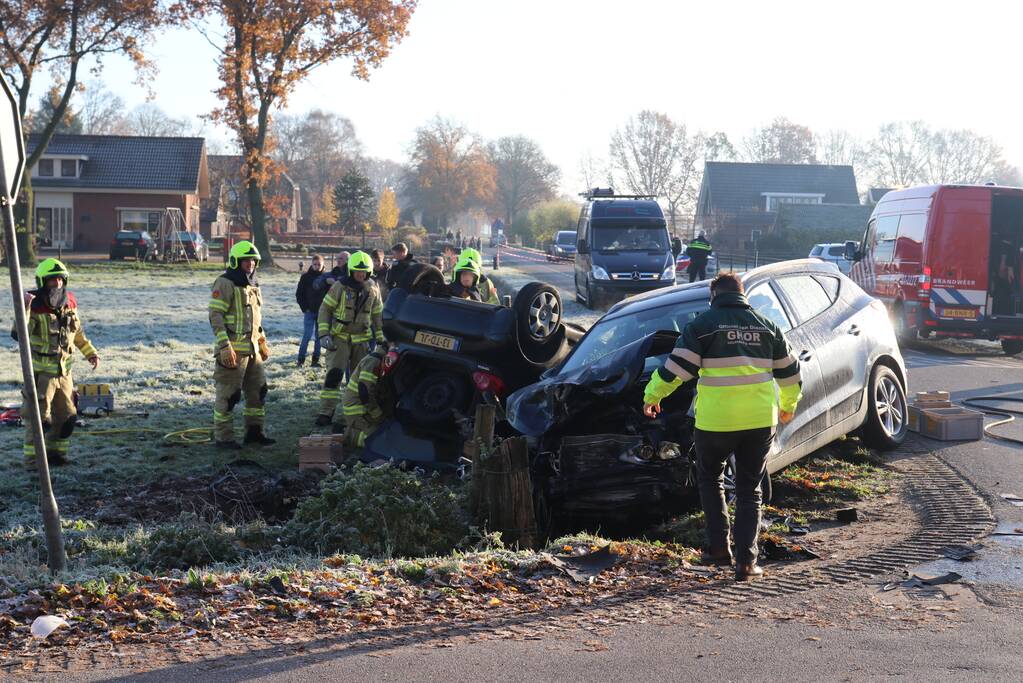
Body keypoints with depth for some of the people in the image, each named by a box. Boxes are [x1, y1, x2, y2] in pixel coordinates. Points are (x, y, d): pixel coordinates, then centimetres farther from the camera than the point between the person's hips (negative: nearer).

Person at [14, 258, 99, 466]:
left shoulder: (69, 303, 3)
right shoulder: (34, 306, -16)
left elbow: (78, 332, 18)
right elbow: (18, 334, -28)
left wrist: (90, 353, 14)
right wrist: (23, 309, -39)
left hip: (64, 370, 6)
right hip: (41, 371, -6)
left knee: (65, 415, 13)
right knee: (39, 416, -5)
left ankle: (56, 452, 27)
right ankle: (33, 457, 5)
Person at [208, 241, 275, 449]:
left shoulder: (253, 286, 17)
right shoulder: (225, 284, -11)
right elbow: (215, 315, -17)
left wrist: (263, 342, 23)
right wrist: (224, 346, -22)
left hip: (252, 348, 9)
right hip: (233, 350, -9)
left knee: (258, 389, 13)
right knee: (228, 394, -4)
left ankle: (254, 431, 25)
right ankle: (223, 437, 4)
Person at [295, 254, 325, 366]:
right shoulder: (306, 277, -2)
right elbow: (299, 294, 2)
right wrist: (304, 308, -5)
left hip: (322, 312, 2)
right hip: (309, 311, -2)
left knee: (318, 336, 6)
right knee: (307, 335, -6)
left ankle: (315, 360, 12)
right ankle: (301, 359, 2)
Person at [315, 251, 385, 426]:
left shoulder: (373, 290, 3)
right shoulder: (340, 287, -8)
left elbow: (378, 315, 14)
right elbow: (325, 309, -4)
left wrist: (381, 339, 11)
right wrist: (324, 334, -13)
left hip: (361, 339, 4)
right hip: (339, 336, -4)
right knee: (334, 373, -15)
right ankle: (326, 412, -14)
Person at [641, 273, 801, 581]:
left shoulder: (703, 324, -2)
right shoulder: (766, 326, 12)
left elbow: (677, 366, -7)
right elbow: (789, 370, 19)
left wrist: (652, 395, 6)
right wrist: (788, 405, 35)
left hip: (716, 420, -3)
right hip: (760, 419, 3)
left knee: (709, 477, 20)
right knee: (749, 489, 12)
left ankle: (718, 547, 14)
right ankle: (746, 561, 5)